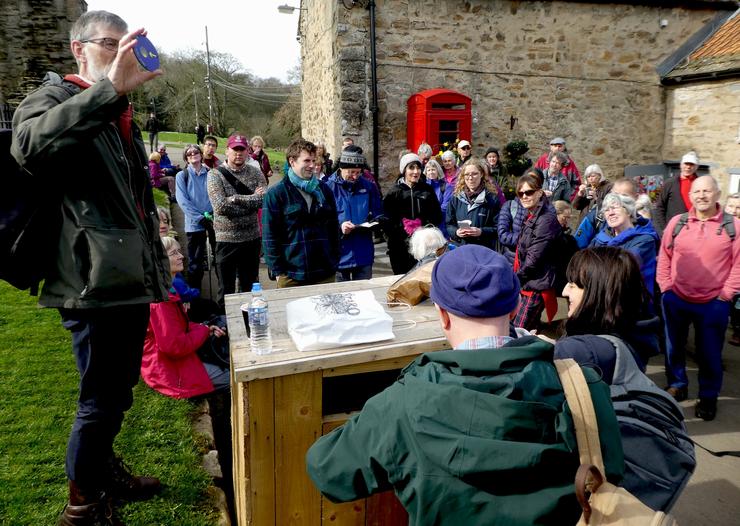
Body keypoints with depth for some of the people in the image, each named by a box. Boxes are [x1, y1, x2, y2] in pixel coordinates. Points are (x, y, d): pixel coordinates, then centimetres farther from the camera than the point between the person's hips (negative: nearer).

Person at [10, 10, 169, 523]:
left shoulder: (123, 116, 21)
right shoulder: (54, 97, -4)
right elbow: (30, 146, -30)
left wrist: (156, 261, 24)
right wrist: (111, 88, -35)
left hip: (131, 280, 9)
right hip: (95, 282, -8)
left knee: (118, 394, 20)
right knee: (101, 400, 0)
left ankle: (106, 471, 40)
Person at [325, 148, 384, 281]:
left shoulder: (369, 187, 5)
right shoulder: (329, 188, -5)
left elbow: (379, 215, 11)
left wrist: (372, 223, -11)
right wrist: (339, 227, -23)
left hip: (364, 254, 3)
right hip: (340, 255, -2)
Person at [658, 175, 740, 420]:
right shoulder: (676, 222, 0)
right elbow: (664, 256, 5)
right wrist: (665, 286, 0)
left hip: (714, 303, -2)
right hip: (675, 299, 2)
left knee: (709, 352, 9)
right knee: (674, 346, 15)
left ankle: (708, 396, 27)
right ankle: (677, 385, 35)